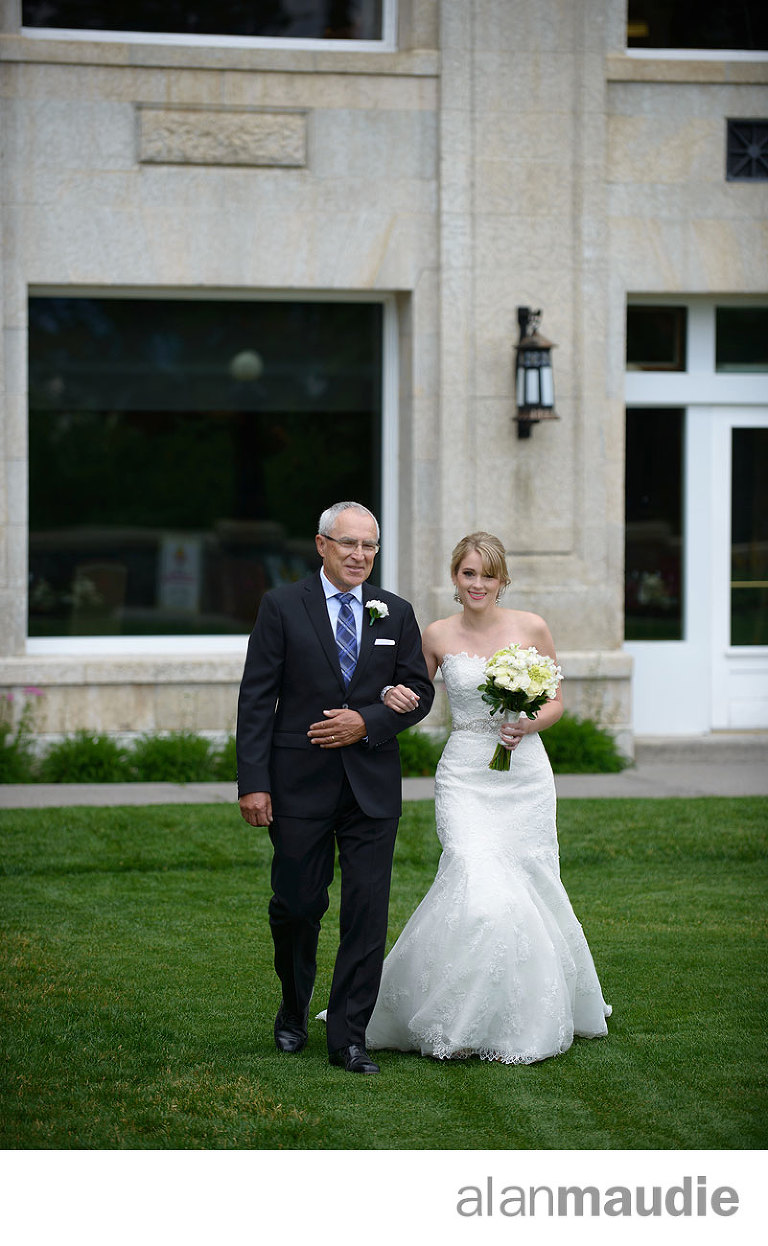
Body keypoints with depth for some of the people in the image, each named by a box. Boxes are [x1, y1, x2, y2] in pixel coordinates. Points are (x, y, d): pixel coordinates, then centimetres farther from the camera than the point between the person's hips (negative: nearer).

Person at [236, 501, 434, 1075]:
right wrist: (253, 783, -11)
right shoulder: (283, 606, -1)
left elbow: (419, 692, 9)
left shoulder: (396, 613, 8)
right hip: (300, 784, -2)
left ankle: (349, 1036, 4)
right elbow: (256, 699, -4)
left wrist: (368, 722, -10)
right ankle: (294, 1012, 31)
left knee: (368, 911, -3)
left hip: (373, 785, 2)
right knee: (297, 905, 6)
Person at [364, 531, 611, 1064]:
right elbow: (413, 693, 13)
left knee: (528, 889, 2)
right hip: (465, 776, -1)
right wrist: (393, 694, -10)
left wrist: (530, 725, -11)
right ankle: (460, 1017, -3)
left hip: (525, 775, 1)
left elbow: (557, 701, 9)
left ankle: (528, 1017, 21)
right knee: (477, 885, -17)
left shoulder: (531, 628, 0)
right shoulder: (438, 635, 1)